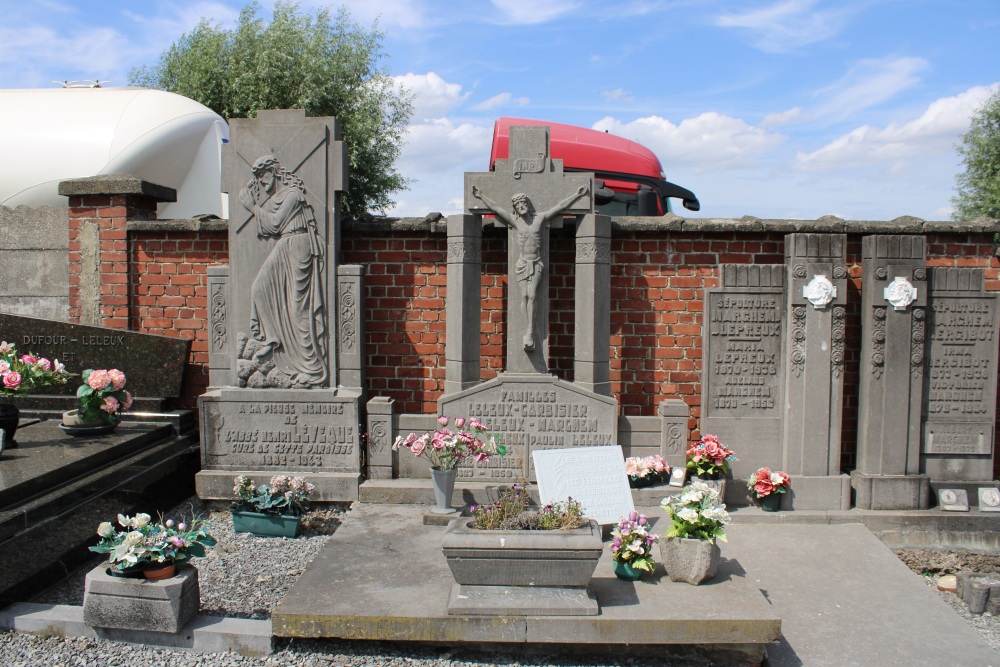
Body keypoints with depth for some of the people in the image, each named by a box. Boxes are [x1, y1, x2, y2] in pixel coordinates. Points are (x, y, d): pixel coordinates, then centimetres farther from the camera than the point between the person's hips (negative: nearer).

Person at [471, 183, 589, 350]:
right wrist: (481, 196, 2)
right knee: (524, 296, -7)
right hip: (523, 263, 1)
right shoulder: (515, 221, 4)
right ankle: (530, 333, -7)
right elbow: (495, 208, 4)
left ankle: (529, 332, -14)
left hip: (536, 263, -1)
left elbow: (560, 206, 4)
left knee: (531, 296, -11)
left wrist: (577, 195, 3)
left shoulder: (540, 218, 3)